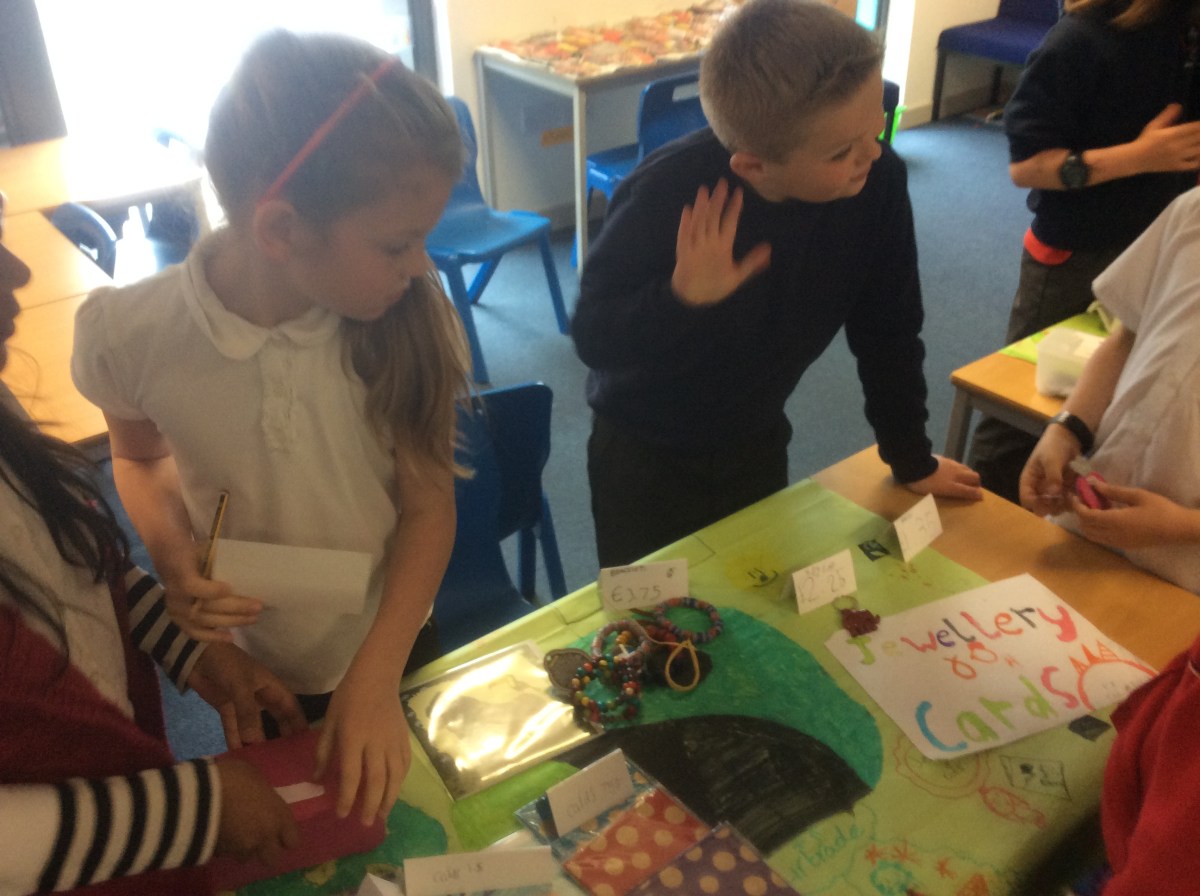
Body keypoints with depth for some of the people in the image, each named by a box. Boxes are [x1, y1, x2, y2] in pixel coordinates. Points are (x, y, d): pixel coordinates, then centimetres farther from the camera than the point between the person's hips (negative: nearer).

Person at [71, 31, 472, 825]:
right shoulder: (131, 335, -25)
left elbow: (429, 508, -17)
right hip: (261, 674, 0)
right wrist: (176, 562, -21)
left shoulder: (404, 313, -25)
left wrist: (378, 675, -26)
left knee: (408, 806, 27)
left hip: (399, 638, 1)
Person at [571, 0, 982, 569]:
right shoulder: (666, 197, -32)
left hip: (758, 444, 4)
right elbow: (592, 339, -25)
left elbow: (886, 329, -8)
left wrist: (911, 459, 2)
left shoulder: (879, 182, -21)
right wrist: (681, 300, -44)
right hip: (643, 454, -3)